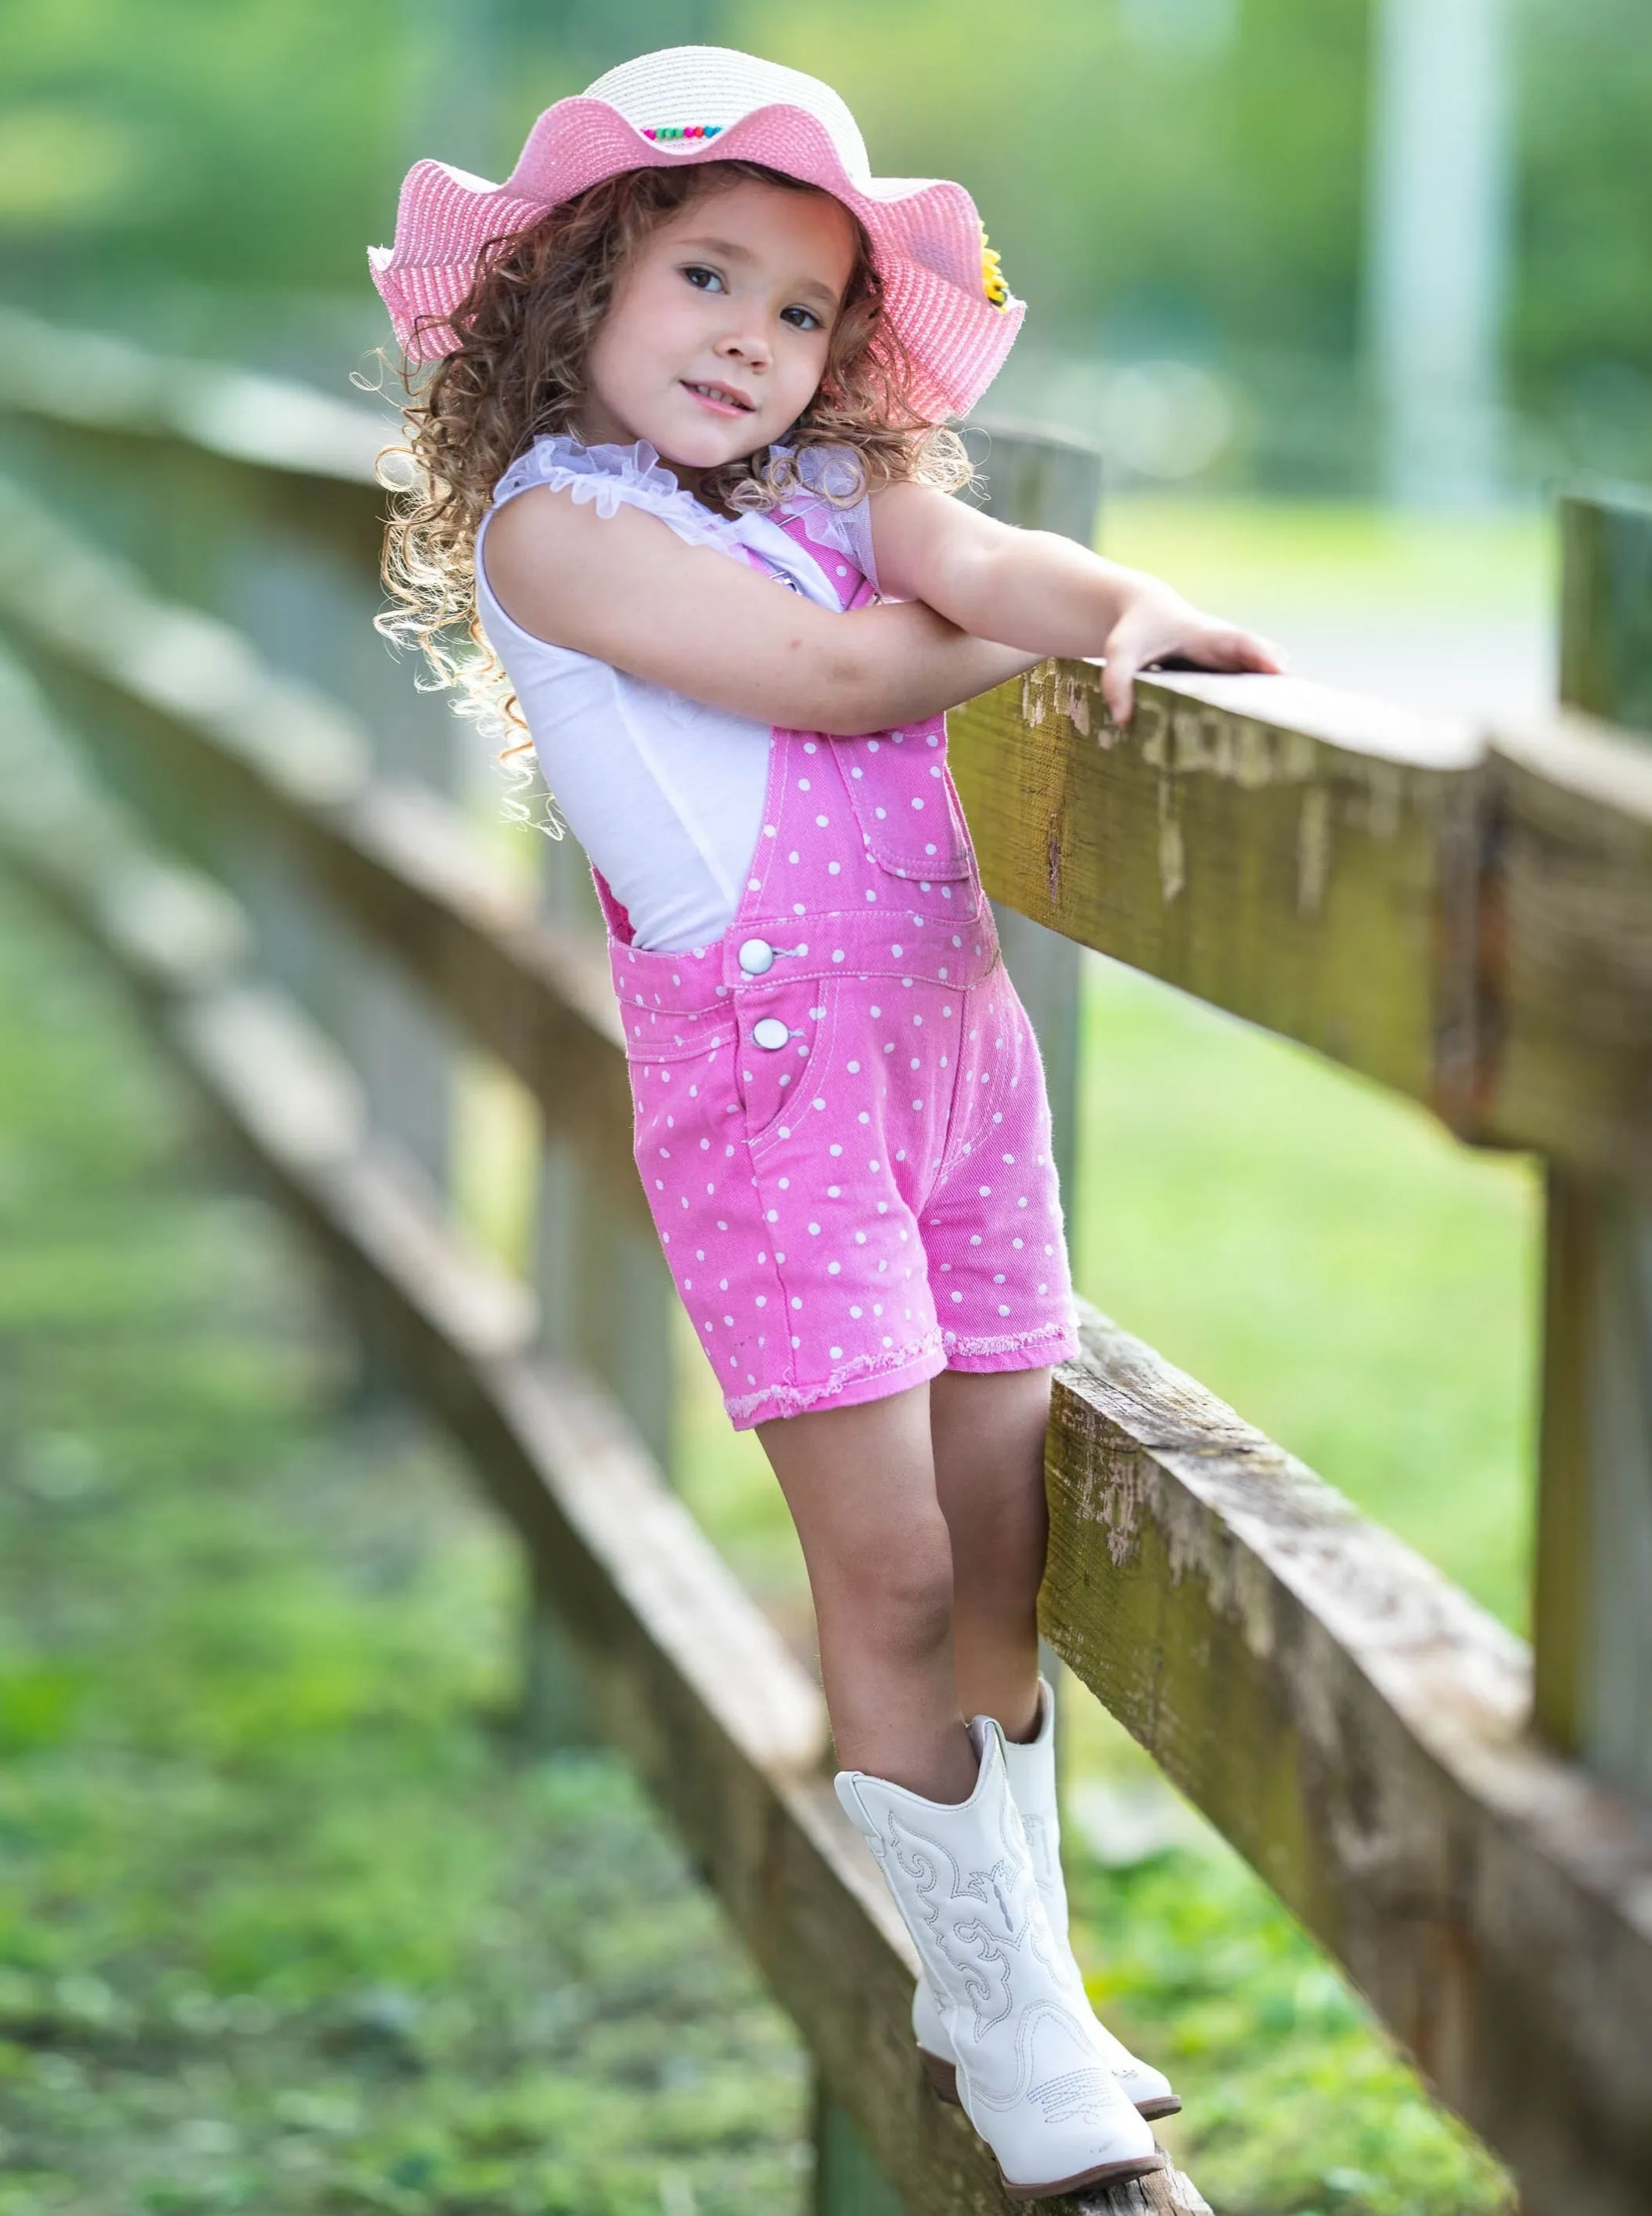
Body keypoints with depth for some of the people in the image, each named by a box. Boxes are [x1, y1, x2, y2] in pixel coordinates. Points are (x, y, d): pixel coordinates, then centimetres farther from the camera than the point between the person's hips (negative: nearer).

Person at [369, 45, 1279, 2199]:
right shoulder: (551, 513, -5)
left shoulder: (836, 487, 15)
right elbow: (828, 671, -13)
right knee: (890, 1565, -3)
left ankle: (1017, 1979, 22)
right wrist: (1044, 648, 1)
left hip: (955, 1034, 6)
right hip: (766, 1073, -6)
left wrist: (1145, 612, -25)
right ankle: (1006, 2023, 8)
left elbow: (981, 560, -4)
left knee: (1000, 1533, 9)